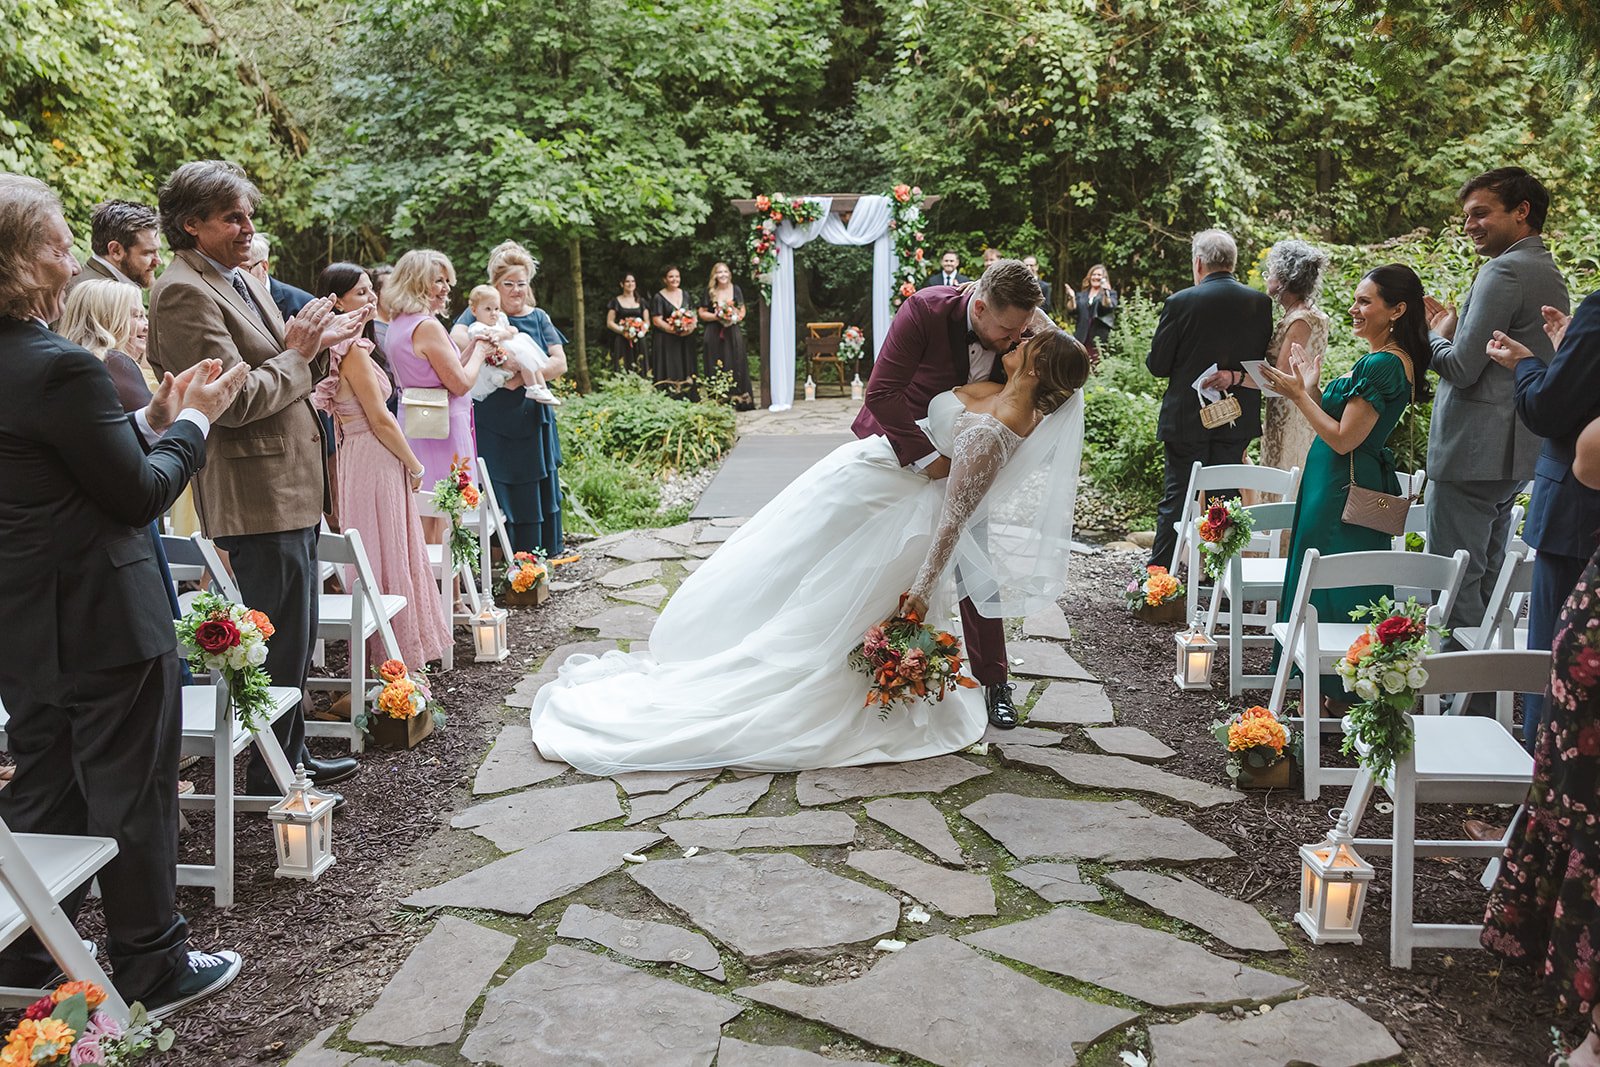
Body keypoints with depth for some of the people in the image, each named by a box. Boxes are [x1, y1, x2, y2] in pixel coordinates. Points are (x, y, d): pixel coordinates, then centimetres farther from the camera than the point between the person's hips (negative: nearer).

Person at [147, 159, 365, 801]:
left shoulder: (243, 280, 14)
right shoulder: (185, 292, -15)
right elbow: (236, 400, -22)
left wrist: (320, 341, 3)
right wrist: (298, 352, -11)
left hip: (291, 490, 10)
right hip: (258, 500, -10)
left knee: (295, 637, 20)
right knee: (279, 644, 0)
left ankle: (291, 754, 34)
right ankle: (270, 778, 14)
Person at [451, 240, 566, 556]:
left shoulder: (537, 317, 10)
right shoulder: (480, 312, 2)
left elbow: (559, 363, -1)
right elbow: (456, 340, -17)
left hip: (532, 421, 3)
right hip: (492, 424, -3)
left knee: (535, 493, 7)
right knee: (498, 497, -2)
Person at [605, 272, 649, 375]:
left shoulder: (641, 302, 15)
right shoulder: (616, 301, 6)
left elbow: (647, 322, 13)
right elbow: (609, 323, 2)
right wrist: (623, 331, -14)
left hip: (639, 342, 3)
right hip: (621, 342, -3)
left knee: (640, 372, -5)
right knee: (623, 372, -11)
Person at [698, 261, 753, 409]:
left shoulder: (736, 290, 6)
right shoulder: (710, 292, 1)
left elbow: (742, 311, 12)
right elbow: (702, 313, 3)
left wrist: (735, 318, -8)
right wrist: (717, 316, -11)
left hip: (734, 333, 1)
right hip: (715, 334, -1)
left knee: (736, 365, -1)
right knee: (717, 368, -2)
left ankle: (739, 400, 4)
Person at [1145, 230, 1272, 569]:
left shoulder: (1181, 302, -13)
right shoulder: (1261, 303, -2)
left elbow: (1157, 365, -8)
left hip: (1187, 417, -3)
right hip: (1238, 420, 3)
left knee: (1176, 498, 5)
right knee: (1224, 500, 12)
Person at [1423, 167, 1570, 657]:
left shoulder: (1504, 272, -15)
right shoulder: (1550, 273, 17)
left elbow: (1461, 367, -19)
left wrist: (1431, 335, -1)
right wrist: (1452, 329, 14)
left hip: (1472, 453, -10)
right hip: (1517, 455, 10)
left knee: (1453, 583, -6)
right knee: (1487, 577, 17)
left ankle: (1462, 690, -3)